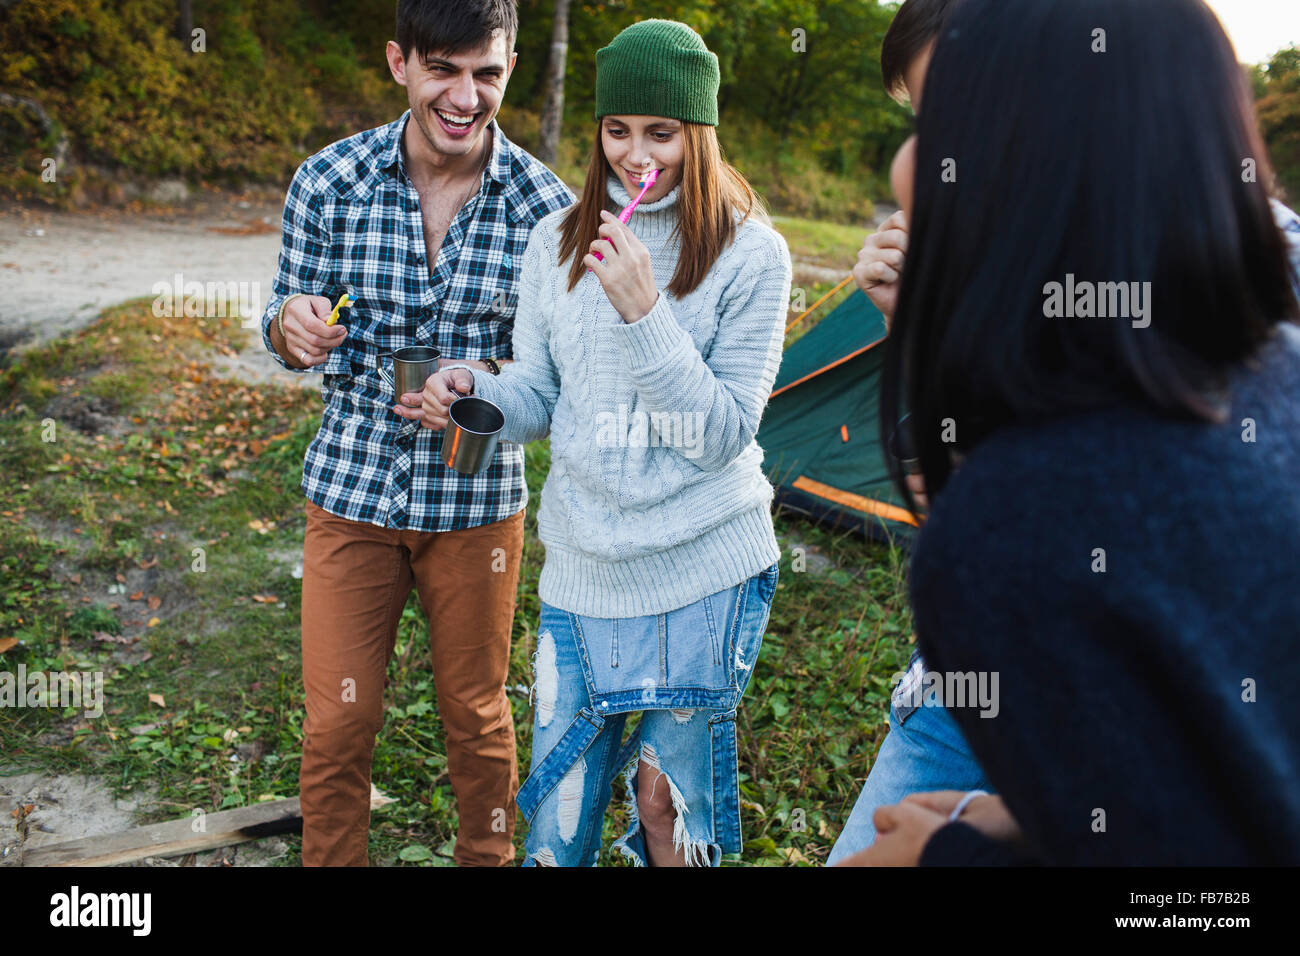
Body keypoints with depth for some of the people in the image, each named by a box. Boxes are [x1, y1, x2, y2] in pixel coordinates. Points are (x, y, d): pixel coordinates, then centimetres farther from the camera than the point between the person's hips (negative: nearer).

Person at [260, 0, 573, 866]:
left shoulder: (545, 204, -10)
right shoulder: (328, 182, -9)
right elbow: (288, 331, 1)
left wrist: (487, 380, -22)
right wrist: (292, 329, -22)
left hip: (477, 499, 0)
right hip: (353, 489, 1)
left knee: (477, 713, 15)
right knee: (338, 718, 8)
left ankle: (488, 858, 40)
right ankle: (330, 861, 33)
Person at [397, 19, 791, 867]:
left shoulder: (749, 255, -7)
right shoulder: (558, 243, 4)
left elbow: (723, 434, -12)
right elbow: (540, 400, 9)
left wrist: (642, 311, -22)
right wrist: (472, 392, -13)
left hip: (706, 572, -3)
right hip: (583, 571, 3)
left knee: (671, 804, 9)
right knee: (558, 816, 10)